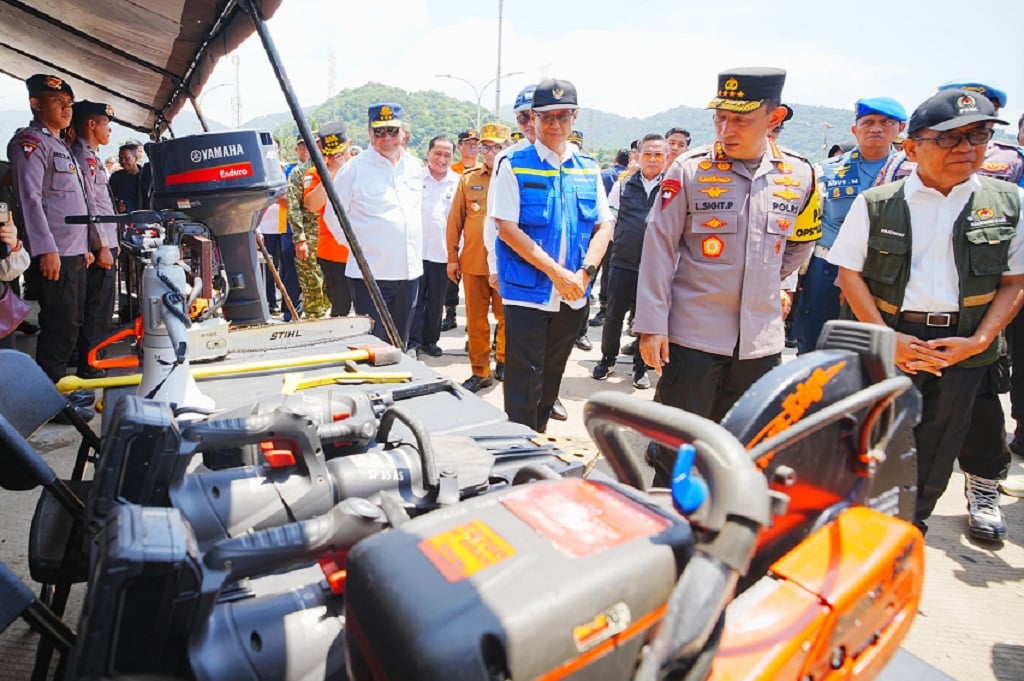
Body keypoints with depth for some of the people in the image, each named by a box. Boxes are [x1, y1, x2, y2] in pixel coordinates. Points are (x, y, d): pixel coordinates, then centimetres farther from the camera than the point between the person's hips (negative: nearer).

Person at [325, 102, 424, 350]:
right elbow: (333, 215, 1)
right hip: (370, 273, -5)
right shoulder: (354, 168, -6)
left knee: (399, 346, 16)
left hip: (410, 271, 5)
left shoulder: (415, 166, 10)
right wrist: (355, 243, -1)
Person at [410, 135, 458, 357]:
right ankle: (413, 340, 11)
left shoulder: (458, 182, 4)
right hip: (416, 249, -1)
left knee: (436, 301, 11)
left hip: (443, 252, 1)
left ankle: (430, 340, 24)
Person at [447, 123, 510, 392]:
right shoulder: (468, 178, 7)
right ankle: (480, 372, 19)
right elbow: (455, 219, 8)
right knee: (475, 319, 7)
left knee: (506, 317, 7)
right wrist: (452, 257, 5)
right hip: (472, 261, 2)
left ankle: (503, 361, 30)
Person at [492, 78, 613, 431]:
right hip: (527, 292, -4)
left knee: (551, 378, 16)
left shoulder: (588, 168, 9)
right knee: (524, 384, -1)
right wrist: (556, 272, -17)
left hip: (573, 296, 5)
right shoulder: (515, 165, -4)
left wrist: (584, 273, -11)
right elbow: (507, 227, -12)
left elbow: (604, 225, 6)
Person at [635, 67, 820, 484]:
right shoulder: (690, 169, -7)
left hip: (761, 340, 4)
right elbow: (659, 247, -7)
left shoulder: (799, 175, 3)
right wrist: (651, 324, -10)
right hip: (692, 335, -4)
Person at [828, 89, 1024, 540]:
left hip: (962, 346, 2)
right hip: (891, 343, -2)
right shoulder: (875, 204, 0)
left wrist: (978, 341, -9)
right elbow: (850, 273, -2)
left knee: (936, 452, 10)